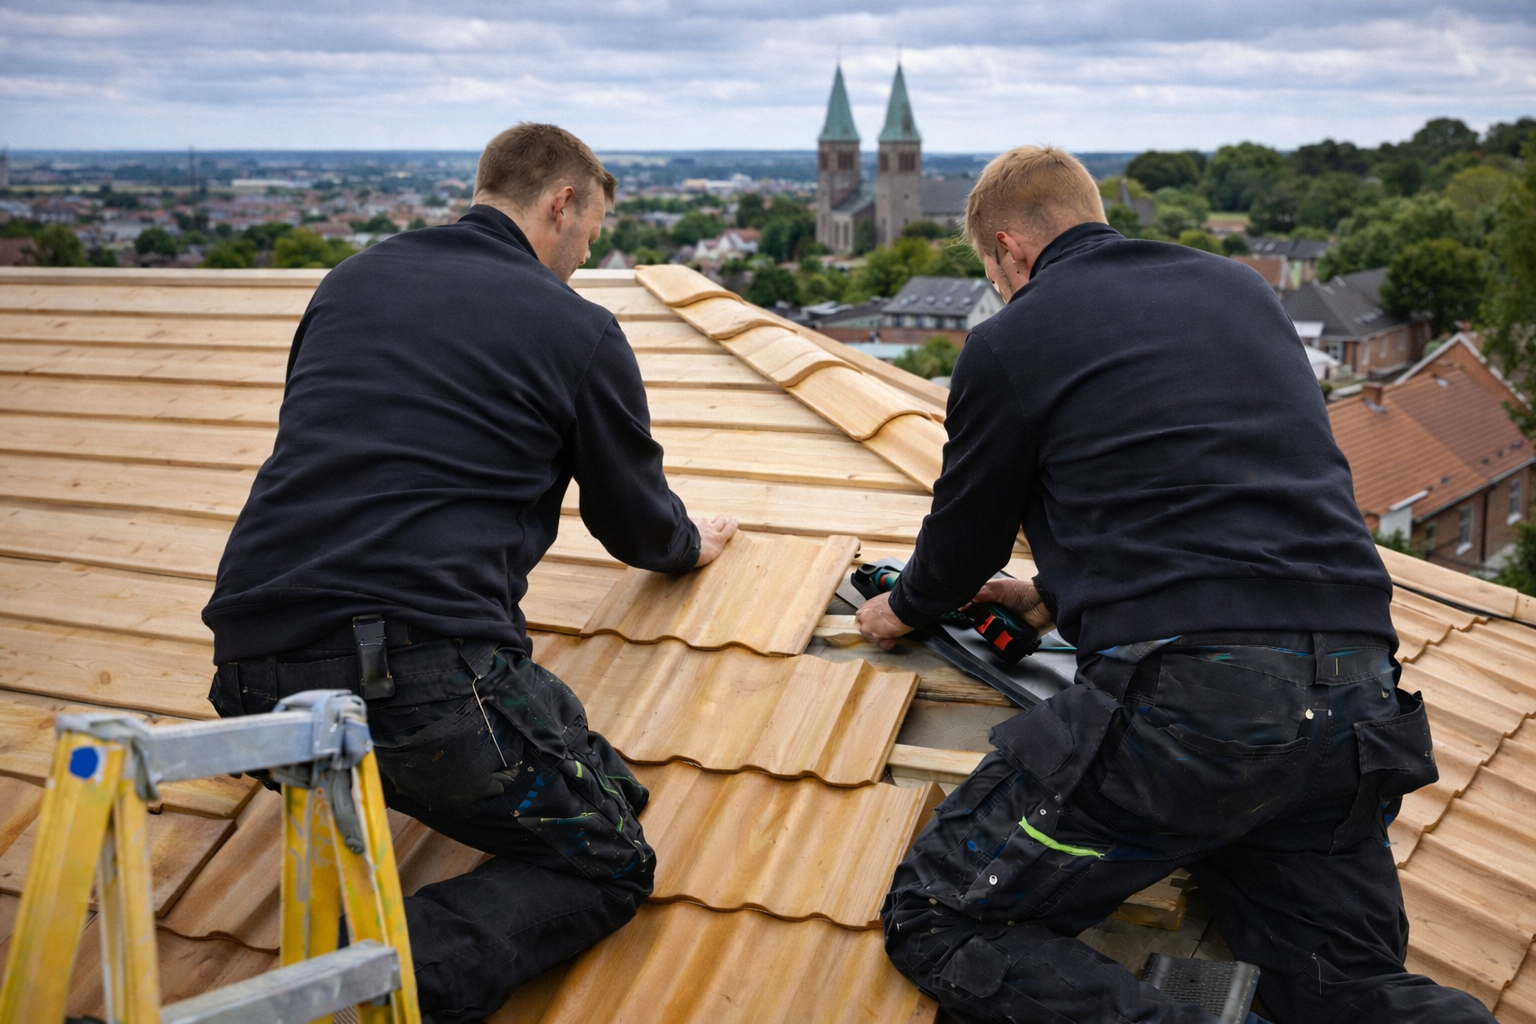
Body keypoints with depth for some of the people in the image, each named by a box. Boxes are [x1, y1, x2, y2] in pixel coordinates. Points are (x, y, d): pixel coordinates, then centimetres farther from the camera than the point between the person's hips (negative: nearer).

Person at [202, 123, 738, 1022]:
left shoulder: (357, 277, 17)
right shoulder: (578, 331, 3)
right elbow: (636, 522, 16)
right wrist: (691, 545, 40)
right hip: (422, 671, -7)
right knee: (611, 862, 8)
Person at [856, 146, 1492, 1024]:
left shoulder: (1012, 340, 3)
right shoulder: (1243, 290, 22)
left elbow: (966, 530, 16)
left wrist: (906, 609, 38)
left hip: (1184, 691, -6)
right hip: (1357, 702, 7)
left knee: (933, 922, 6)